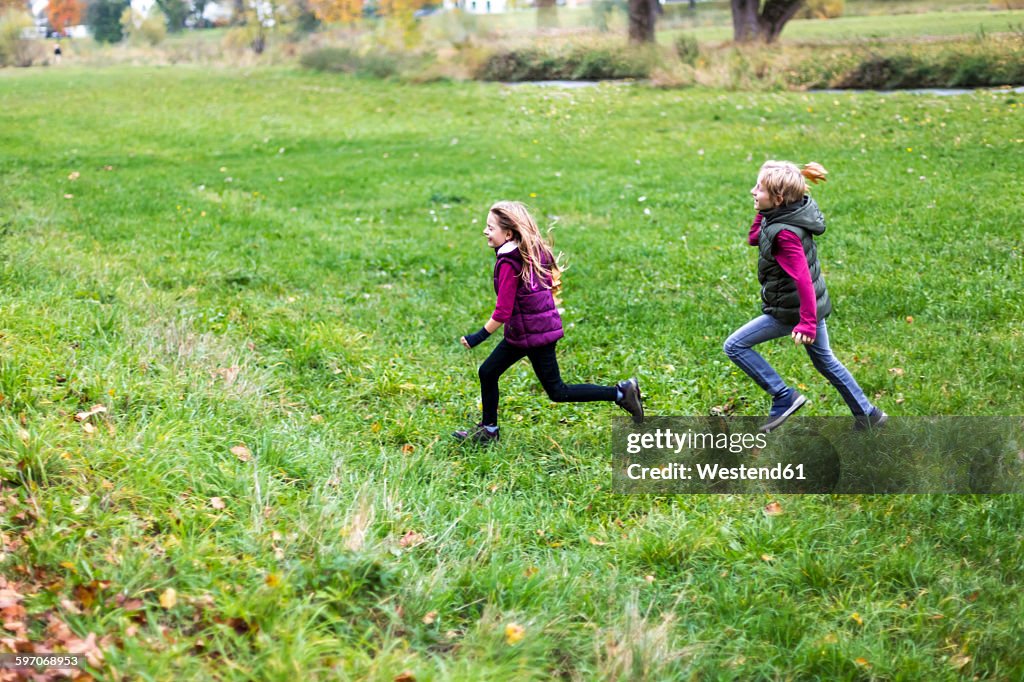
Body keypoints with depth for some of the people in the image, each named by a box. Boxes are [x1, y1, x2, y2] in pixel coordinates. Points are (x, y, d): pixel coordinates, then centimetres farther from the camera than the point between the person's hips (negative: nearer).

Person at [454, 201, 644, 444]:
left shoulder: (509, 263, -21)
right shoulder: (533, 252, 4)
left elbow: (503, 312, -22)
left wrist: (479, 337, -14)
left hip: (534, 333, -9)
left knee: (557, 392, 0)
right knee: (487, 372, 14)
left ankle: (621, 393, 1)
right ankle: (488, 430, 25)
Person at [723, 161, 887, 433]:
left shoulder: (784, 235, -28)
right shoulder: (783, 214, -1)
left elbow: (802, 278, -30)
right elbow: (753, 238, 12)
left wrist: (807, 323, -29)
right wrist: (763, 210, -3)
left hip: (792, 310, -9)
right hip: (814, 304, 9)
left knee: (734, 346, -1)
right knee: (824, 360, 24)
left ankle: (784, 397, 3)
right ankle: (867, 415, 33)